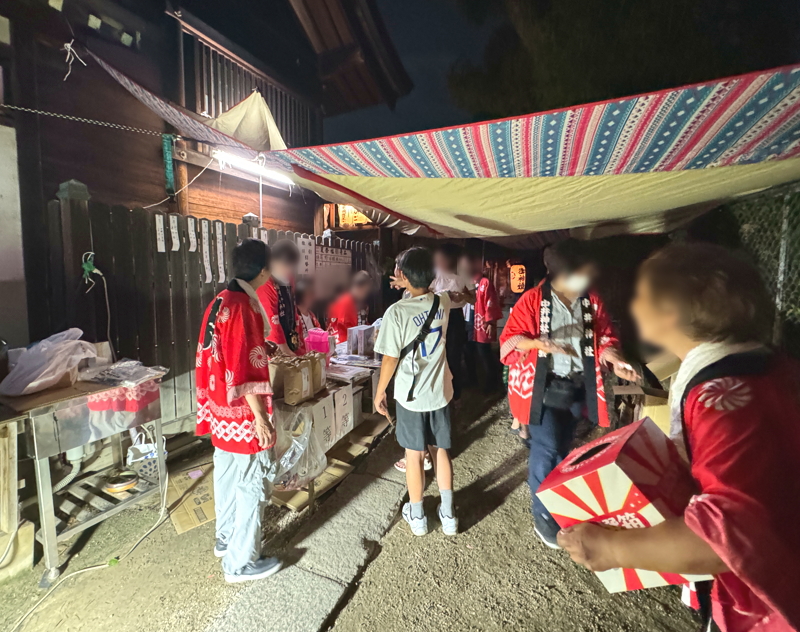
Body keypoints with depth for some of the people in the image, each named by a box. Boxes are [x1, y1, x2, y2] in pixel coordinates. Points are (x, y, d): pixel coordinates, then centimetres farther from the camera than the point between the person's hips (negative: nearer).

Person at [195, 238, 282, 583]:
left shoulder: (220, 301, 5)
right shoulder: (243, 308, -24)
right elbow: (246, 374, -25)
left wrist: (263, 349, 19)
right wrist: (261, 420, -21)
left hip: (221, 411, 10)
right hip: (242, 414, -9)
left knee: (227, 475, 24)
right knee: (251, 486, 7)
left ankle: (226, 539, 43)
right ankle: (242, 562, 24)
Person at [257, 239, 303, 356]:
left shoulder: (288, 282, 9)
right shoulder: (266, 287, -17)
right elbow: (272, 322, -19)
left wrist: (300, 343, 10)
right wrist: (284, 349, -17)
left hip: (293, 346, 8)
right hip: (274, 350, -8)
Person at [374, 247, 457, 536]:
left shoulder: (397, 312, -20)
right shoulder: (444, 302, -5)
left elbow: (390, 359, -15)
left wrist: (379, 392, -3)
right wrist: (409, 286, 20)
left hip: (410, 395, -4)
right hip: (440, 391, 5)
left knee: (414, 455, 12)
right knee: (441, 451, 18)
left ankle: (417, 516, 31)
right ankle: (448, 514, 32)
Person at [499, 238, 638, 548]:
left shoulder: (592, 302, 3)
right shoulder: (533, 300, -11)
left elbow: (605, 339, 9)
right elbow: (509, 340, -13)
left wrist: (615, 362, -10)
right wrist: (539, 343, -30)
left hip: (578, 387, 5)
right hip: (544, 386, -5)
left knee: (562, 449, 19)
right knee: (547, 448, -3)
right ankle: (543, 515, 19)